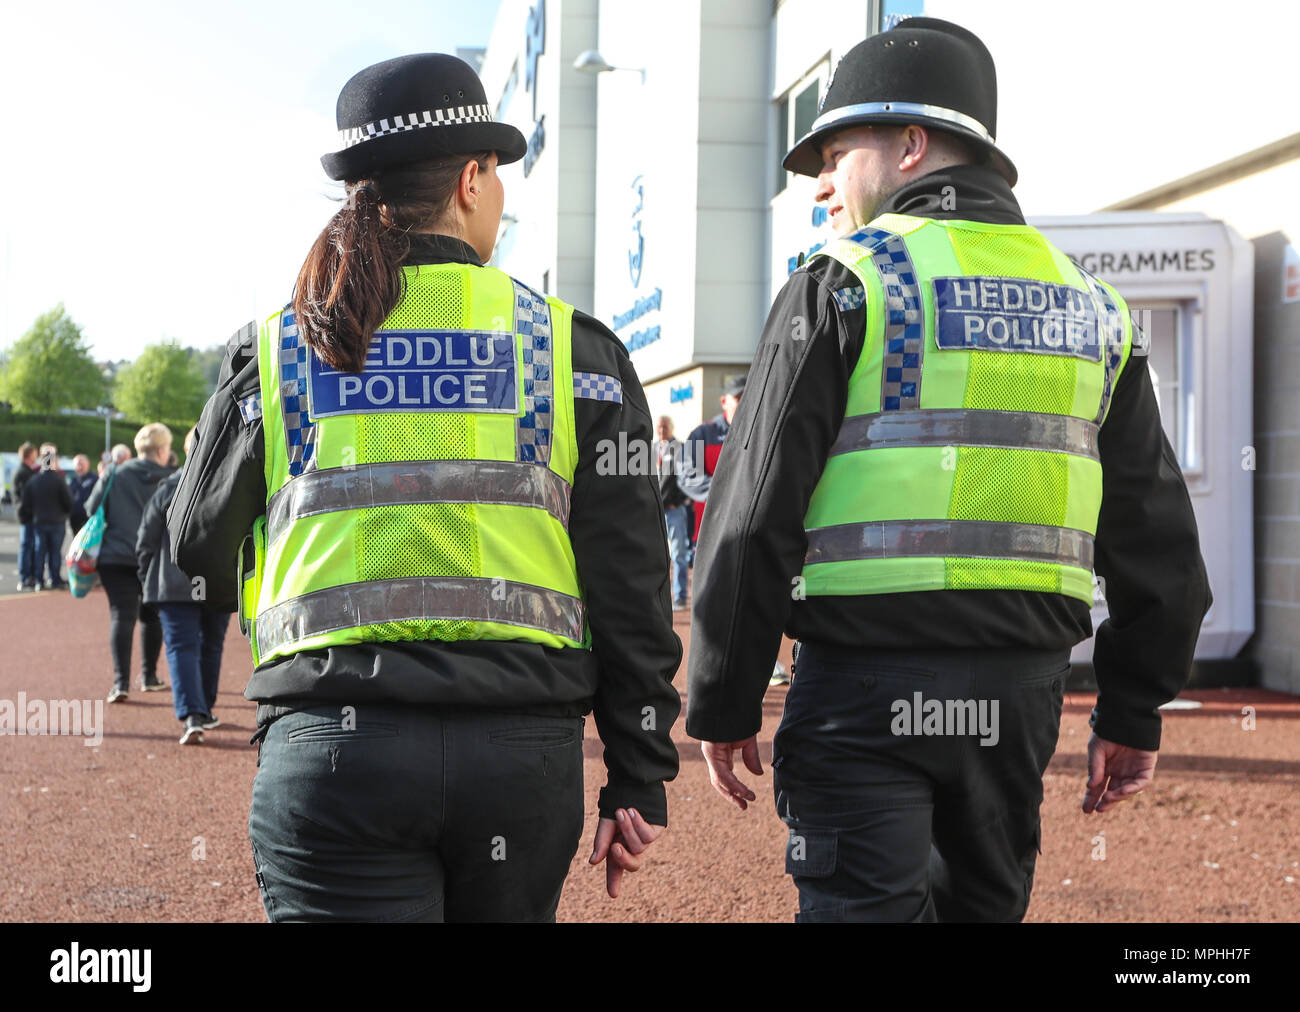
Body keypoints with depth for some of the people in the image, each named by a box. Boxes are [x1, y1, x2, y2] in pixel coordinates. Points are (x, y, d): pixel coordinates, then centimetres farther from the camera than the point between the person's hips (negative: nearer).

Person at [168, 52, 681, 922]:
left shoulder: (275, 350, 4)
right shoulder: (573, 346, 3)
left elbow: (202, 546, 14)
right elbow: (629, 580, 1)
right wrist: (641, 779, 6)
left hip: (331, 746, -1)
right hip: (524, 749, 1)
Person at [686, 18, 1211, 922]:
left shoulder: (843, 283, -5)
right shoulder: (1091, 307, 11)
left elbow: (755, 516, -9)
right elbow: (1157, 535, 11)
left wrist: (723, 704, -1)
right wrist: (1134, 714, 17)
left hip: (867, 685, -5)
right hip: (1022, 693, 6)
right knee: (985, 904, 18)